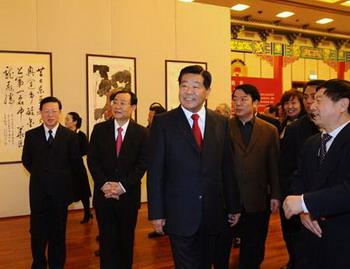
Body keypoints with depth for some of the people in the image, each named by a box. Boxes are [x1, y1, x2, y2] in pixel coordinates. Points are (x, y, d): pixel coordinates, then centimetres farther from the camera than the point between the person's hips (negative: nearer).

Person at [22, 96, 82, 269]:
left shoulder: (70, 136, -4)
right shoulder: (31, 135, 1)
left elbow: (76, 162, 3)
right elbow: (26, 160, 13)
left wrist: (63, 177, 5)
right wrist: (40, 175, 9)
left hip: (60, 191, -1)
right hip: (38, 191, 1)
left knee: (58, 233, 11)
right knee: (37, 232, 8)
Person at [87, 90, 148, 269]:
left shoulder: (141, 133, -1)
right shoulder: (99, 129, 2)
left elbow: (142, 164, -6)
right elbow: (92, 159, -1)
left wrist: (122, 186, -14)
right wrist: (104, 184, -13)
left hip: (128, 195, 0)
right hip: (104, 194, 0)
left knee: (127, 240, 13)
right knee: (107, 240, 6)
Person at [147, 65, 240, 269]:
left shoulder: (221, 122, 3)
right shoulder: (163, 122, -5)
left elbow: (227, 168, 7)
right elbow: (156, 171, -6)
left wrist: (234, 206, 9)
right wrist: (156, 213, -8)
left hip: (213, 213, 3)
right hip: (180, 214, -3)